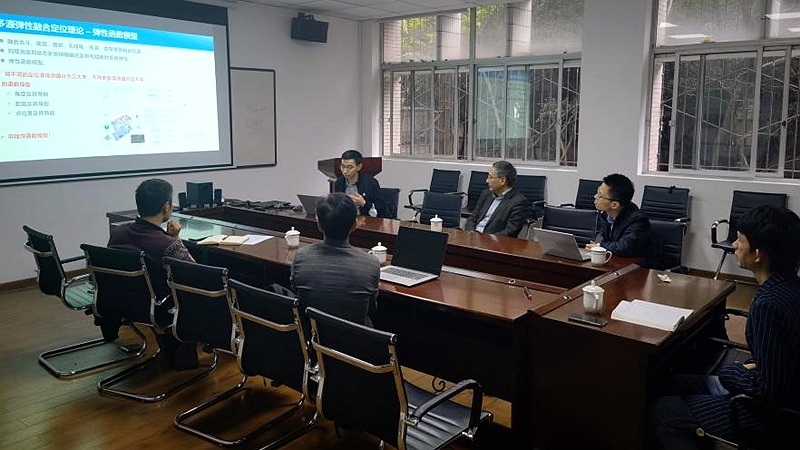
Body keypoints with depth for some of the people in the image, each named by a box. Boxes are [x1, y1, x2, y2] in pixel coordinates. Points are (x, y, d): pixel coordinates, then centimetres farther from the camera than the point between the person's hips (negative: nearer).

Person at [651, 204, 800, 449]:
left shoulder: (769, 305, -30)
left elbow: (767, 389, -27)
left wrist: (730, 372, -11)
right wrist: (751, 367, 2)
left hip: (771, 413, -9)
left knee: (664, 411, -3)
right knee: (679, 383, 17)